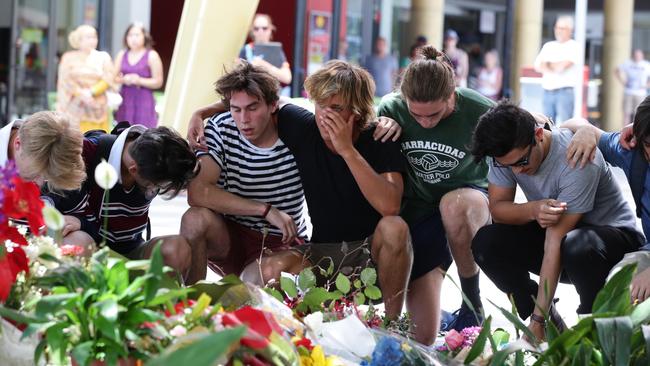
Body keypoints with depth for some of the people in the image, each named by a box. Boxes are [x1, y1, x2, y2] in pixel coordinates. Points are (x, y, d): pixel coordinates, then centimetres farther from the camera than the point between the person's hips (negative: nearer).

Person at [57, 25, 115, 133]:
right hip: (74, 107, 0)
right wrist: (81, 93, -15)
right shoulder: (69, 57, 10)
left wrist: (91, 92, -15)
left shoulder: (103, 57, 10)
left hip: (96, 108, 0)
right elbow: (66, 80, -1)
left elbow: (107, 80, -1)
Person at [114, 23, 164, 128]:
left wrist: (140, 81, -16)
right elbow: (114, 78, 12)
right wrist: (123, 79, -9)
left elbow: (158, 82, -3)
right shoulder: (122, 55, 12)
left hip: (144, 101, -3)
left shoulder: (151, 56, -1)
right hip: (125, 101, 3)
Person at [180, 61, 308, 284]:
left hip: (283, 242, -1)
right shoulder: (220, 129, -13)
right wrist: (266, 210, -25)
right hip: (229, 237, 2)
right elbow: (197, 193, -24)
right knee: (196, 219, -29)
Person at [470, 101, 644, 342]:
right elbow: (497, 207, -9)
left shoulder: (577, 161, -31)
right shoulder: (506, 151, -13)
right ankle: (554, 328, -6)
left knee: (576, 246, -41)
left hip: (614, 234, -6)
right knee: (486, 243, -18)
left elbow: (555, 242, -33)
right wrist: (533, 210, -33)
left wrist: (538, 319, -32)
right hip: (554, 230, 6)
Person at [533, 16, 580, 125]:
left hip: (565, 91, -5)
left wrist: (546, 65, 6)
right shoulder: (548, 46, 18)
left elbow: (563, 66, -10)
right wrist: (556, 67, -6)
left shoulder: (574, 46, 1)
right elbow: (538, 66, 8)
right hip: (548, 91, 5)